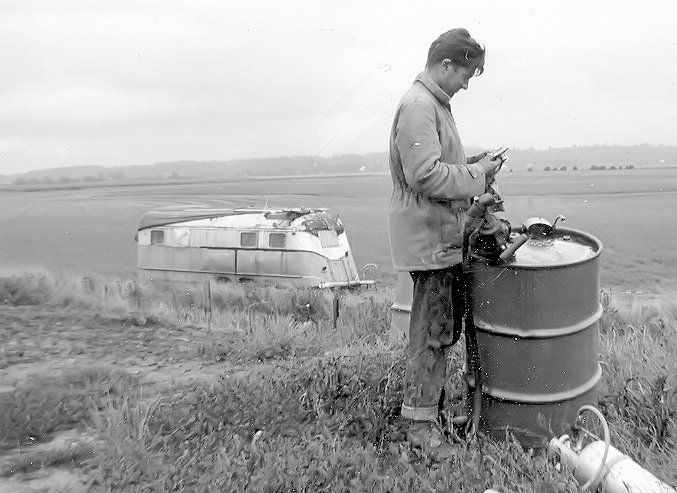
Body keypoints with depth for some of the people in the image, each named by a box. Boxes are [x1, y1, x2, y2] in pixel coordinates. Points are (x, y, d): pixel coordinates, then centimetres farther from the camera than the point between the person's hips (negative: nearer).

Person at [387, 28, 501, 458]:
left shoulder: (434, 103, 18)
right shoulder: (418, 106, -16)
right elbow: (425, 176, -24)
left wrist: (470, 165, 10)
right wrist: (476, 174, -13)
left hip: (443, 235, 10)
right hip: (428, 236, -10)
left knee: (445, 326, 17)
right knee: (433, 332, -3)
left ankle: (433, 404, 31)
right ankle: (421, 426, 9)